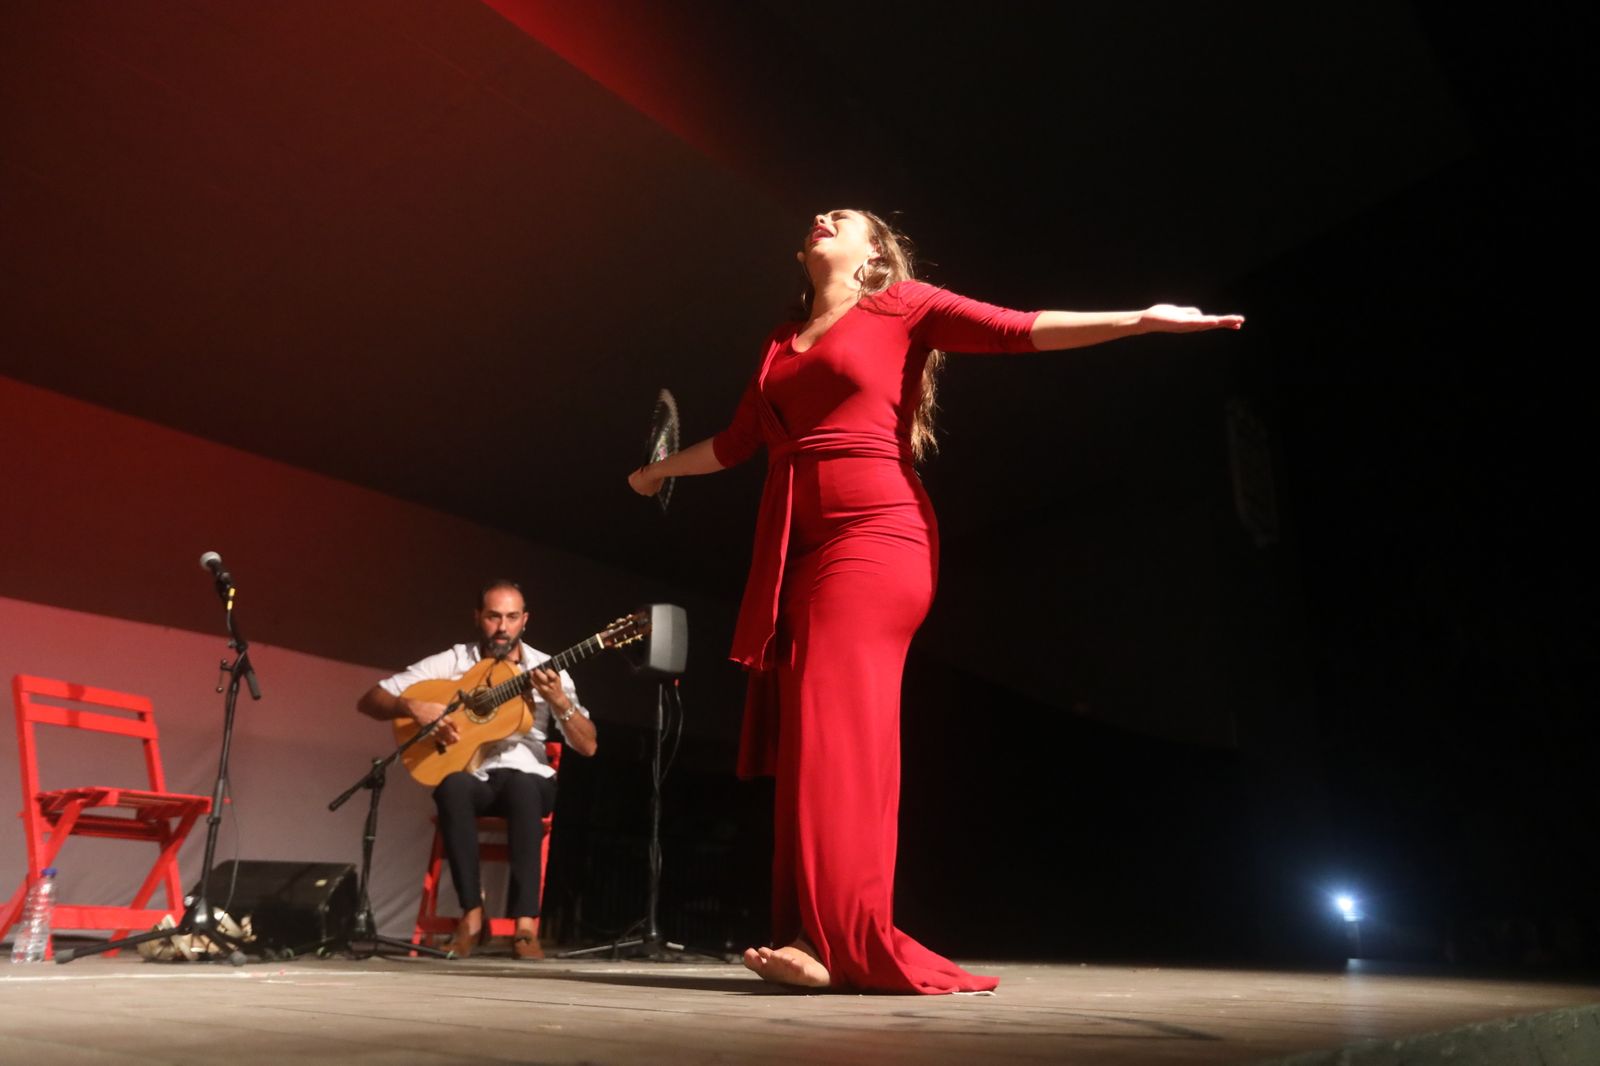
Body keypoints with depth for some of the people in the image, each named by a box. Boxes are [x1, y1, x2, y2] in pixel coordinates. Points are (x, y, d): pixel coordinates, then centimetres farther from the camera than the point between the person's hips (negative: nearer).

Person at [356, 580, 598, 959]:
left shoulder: (547, 670, 4)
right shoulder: (451, 663, 3)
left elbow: (588, 746, -2)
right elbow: (369, 700, 1)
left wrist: (558, 700, -18)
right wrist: (413, 707, -18)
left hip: (528, 778, 0)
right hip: (471, 776, 1)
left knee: (521, 786, -37)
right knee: (453, 787, -36)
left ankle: (526, 922, -36)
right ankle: (472, 915, -27)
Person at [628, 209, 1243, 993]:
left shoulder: (902, 306, 8)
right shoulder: (782, 341, 24)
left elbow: (1018, 331, -3)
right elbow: (736, 443, 34)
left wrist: (1142, 319, -13)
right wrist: (659, 470, 47)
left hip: (872, 540, -6)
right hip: (795, 553, 6)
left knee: (837, 738, -14)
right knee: (809, 743, 1)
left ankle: (844, 945, -10)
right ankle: (821, 940, 6)